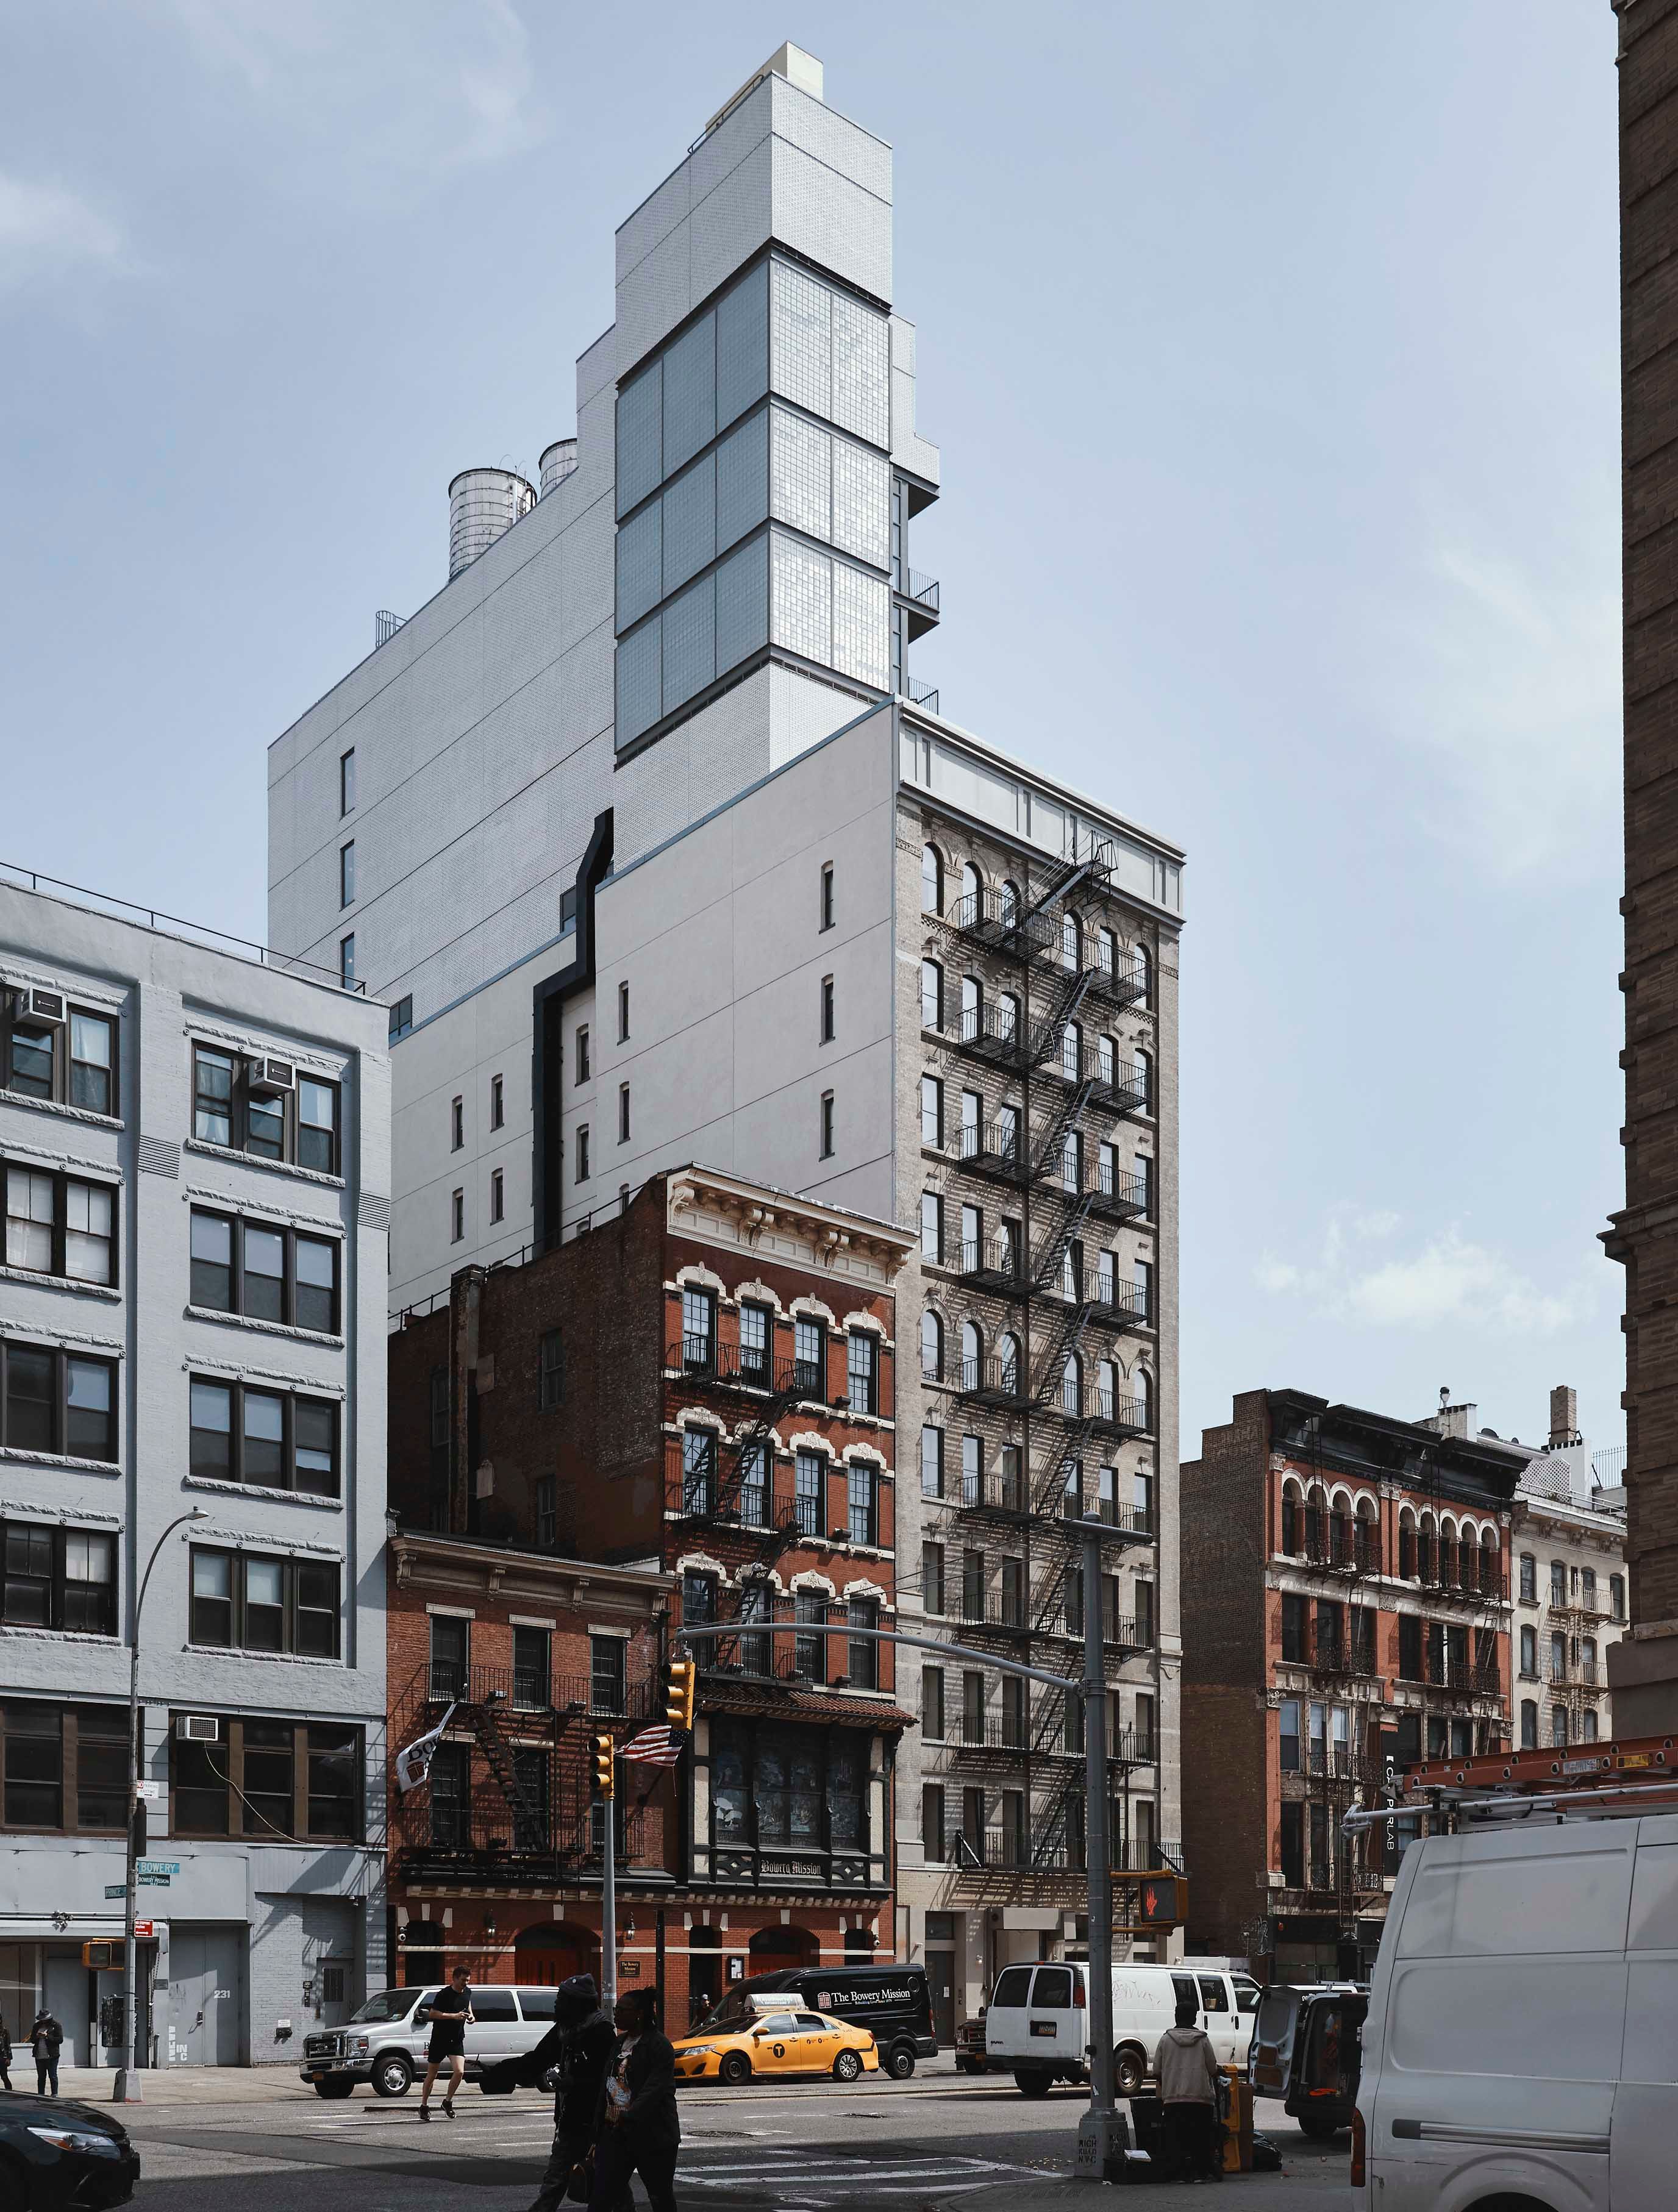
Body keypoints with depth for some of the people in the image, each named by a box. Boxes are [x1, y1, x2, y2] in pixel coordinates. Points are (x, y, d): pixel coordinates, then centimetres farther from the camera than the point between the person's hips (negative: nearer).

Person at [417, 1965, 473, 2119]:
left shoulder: (467, 1992, 5)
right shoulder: (444, 1994, -14)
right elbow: (432, 2014, -19)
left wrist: (470, 2014, 9)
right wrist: (454, 2016, -25)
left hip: (457, 2041, 4)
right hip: (439, 2040, -4)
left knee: (459, 2072, -13)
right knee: (432, 2074, 6)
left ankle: (448, 2101, 7)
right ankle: (424, 2106, 22)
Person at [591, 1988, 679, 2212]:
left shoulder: (659, 2046, -13)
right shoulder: (619, 2042, 13)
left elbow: (655, 2090, -22)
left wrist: (628, 2117, -31)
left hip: (651, 2136, -7)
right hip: (615, 2134, 7)